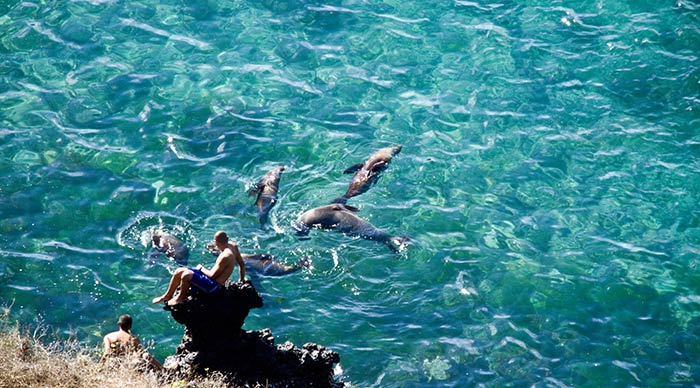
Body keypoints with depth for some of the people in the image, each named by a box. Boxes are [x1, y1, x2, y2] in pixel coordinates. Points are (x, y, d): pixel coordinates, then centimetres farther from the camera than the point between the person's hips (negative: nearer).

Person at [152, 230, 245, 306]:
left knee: (186, 275, -26)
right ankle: (167, 295, 23)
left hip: (213, 286, -10)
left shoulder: (225, 256, -28)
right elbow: (242, 264, 12)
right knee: (179, 271, 6)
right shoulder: (233, 246, -1)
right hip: (213, 283, 10)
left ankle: (181, 297, 2)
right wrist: (242, 279, 24)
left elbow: (212, 275, -22)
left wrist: (201, 268, -4)